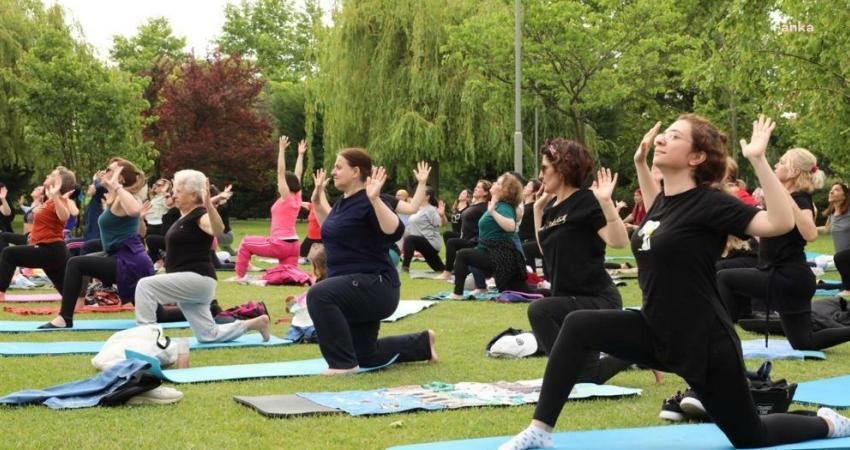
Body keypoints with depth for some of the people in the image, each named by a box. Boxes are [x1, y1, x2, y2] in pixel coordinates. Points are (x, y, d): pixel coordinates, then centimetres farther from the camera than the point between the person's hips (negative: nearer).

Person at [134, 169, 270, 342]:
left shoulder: (200, 216, -13)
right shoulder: (185, 216, 13)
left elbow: (218, 231, -34)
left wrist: (209, 204, -50)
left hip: (197, 278, -10)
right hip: (187, 282, 10)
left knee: (145, 285, -23)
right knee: (209, 335, 14)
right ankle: (255, 323, 25)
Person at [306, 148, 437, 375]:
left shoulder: (368, 202, -16)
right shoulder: (344, 201, 11)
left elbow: (395, 232, -32)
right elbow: (333, 229, 30)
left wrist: (375, 199, -39)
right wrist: (317, 199, 22)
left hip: (374, 284, -10)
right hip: (354, 287, 10)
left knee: (319, 294, -35)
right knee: (367, 358, 18)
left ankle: (344, 363, -25)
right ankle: (422, 343, 38)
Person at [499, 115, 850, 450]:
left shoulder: (709, 202, -17)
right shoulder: (667, 198, 6)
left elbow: (782, 223, -29)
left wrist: (758, 159, -33)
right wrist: (640, 162, 25)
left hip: (704, 342, -7)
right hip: (657, 333, 7)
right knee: (578, 326, -14)